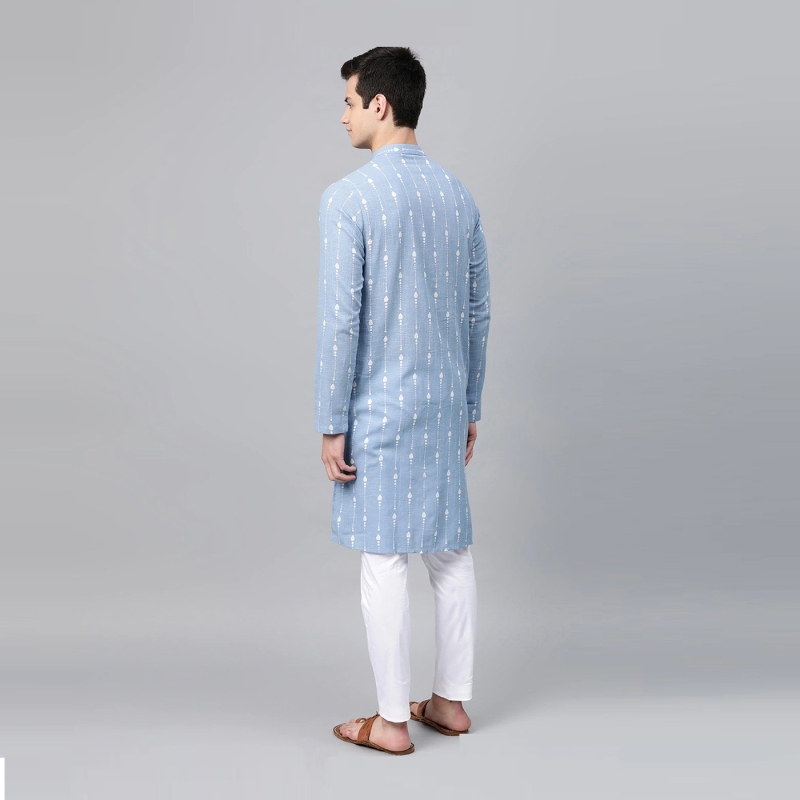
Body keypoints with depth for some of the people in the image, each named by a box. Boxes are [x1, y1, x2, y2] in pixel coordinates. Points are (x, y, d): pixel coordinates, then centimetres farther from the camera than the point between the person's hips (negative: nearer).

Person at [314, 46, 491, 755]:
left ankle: (392, 721, 12)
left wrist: (331, 424, -8)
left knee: (384, 561, 2)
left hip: (379, 409, -6)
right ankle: (451, 700, 26)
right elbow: (478, 313, 10)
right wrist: (470, 407, 18)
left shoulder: (349, 199, -12)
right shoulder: (458, 195, 7)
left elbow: (339, 319, -15)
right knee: (451, 550, 13)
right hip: (445, 404, 7)